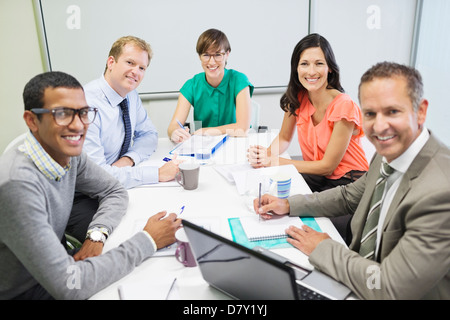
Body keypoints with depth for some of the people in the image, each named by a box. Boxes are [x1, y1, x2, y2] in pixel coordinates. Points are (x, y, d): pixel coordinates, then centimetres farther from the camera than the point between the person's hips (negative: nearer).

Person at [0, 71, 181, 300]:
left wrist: (97, 234, -14)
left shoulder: (70, 153, -9)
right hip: (19, 292, -6)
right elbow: (68, 287, -33)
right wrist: (148, 240, -26)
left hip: (50, 268, 6)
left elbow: (115, 191, 5)